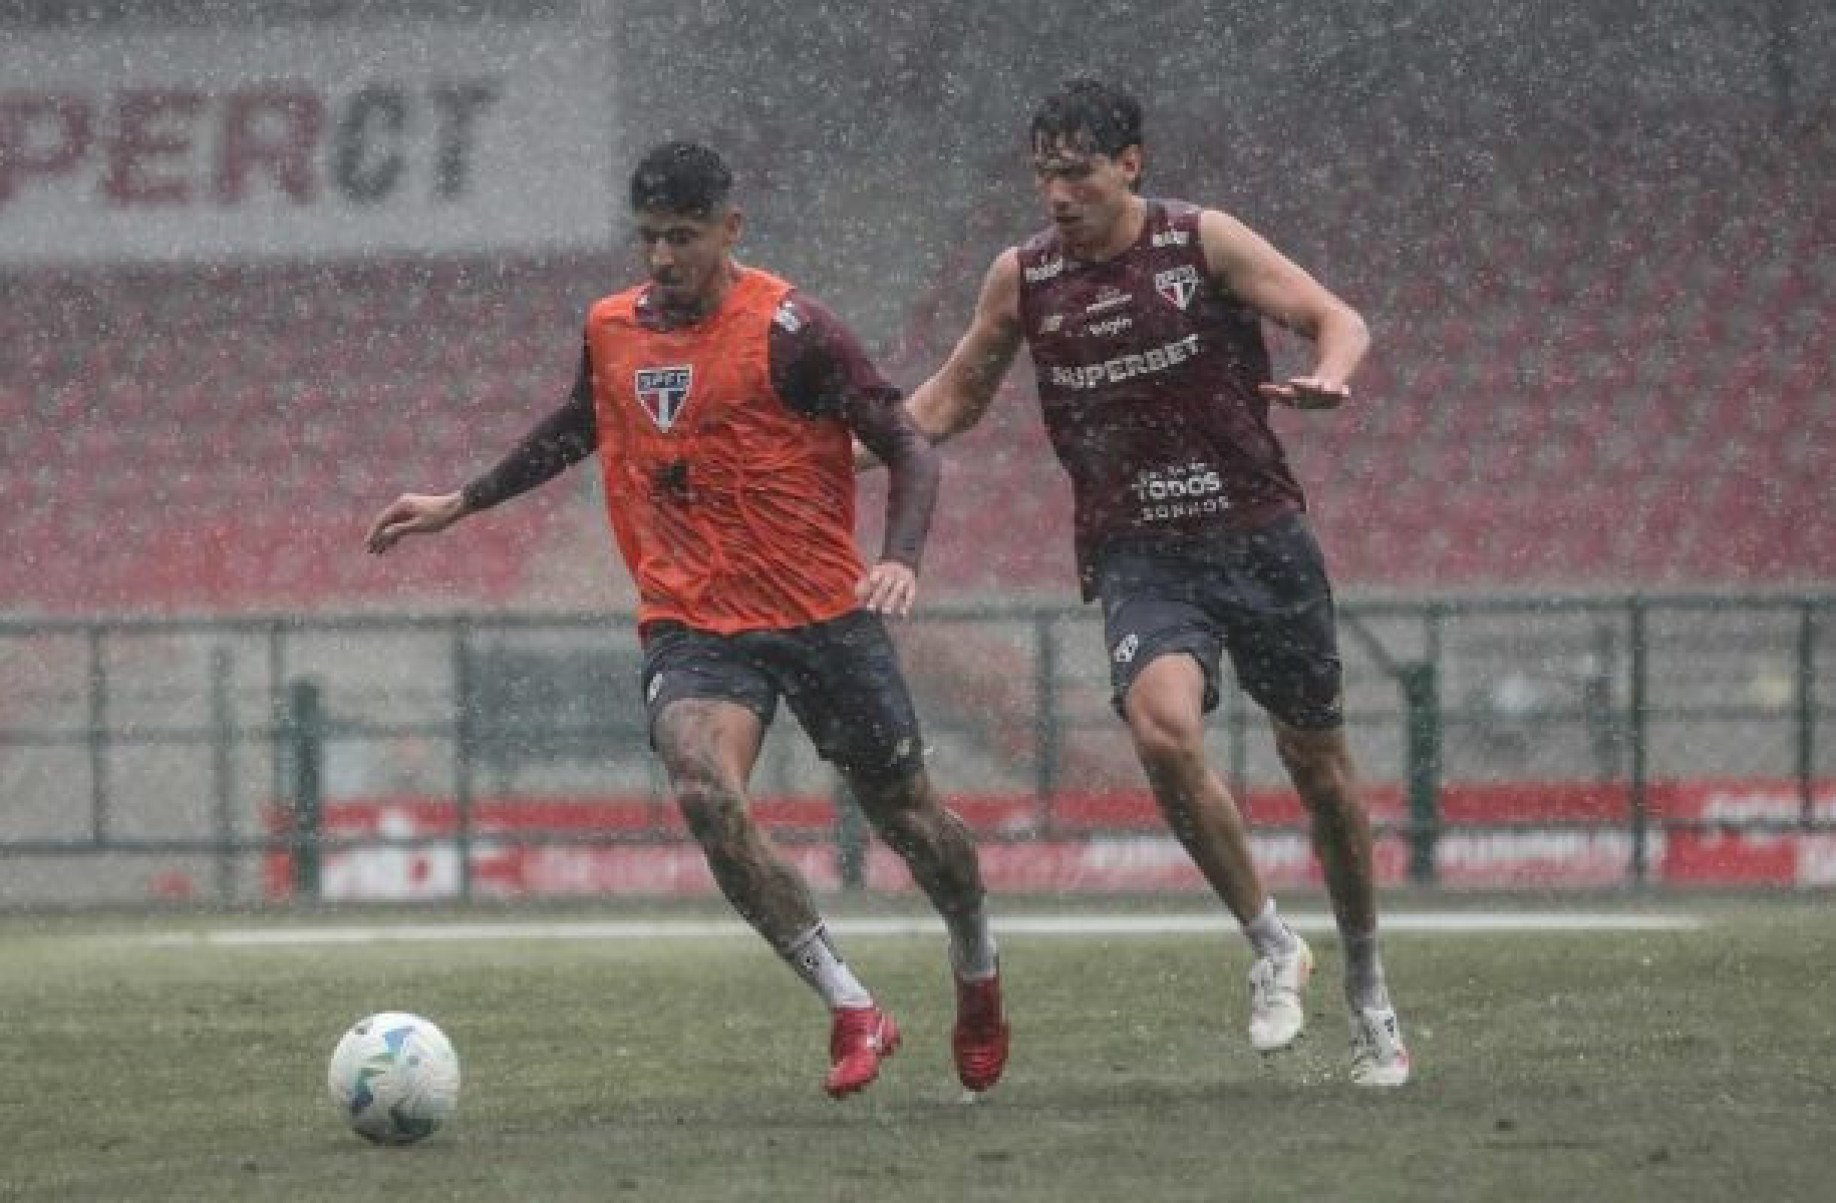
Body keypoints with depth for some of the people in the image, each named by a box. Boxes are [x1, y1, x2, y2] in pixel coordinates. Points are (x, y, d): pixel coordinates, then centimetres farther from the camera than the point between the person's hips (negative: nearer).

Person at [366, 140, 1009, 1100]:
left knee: (906, 815, 8)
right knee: (706, 796, -25)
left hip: (822, 615, -3)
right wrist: (459, 506, 29)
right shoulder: (612, 330, 5)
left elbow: (910, 451, -9)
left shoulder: (789, 331, -11)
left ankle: (978, 973, 41)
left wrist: (900, 558, -26)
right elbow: (575, 430, 27)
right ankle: (852, 1011, -16)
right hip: (690, 625, 3)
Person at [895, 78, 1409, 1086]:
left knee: (1318, 761, 9)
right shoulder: (1022, 278, 3)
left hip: (1259, 538, 0)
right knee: (1163, 727, -28)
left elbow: (1336, 319, -4)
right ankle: (1270, 946, -9)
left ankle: (1366, 987, 31)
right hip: (1138, 557, 0)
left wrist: (1327, 377, -27)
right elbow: (954, 398, 18)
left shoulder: (1203, 242, -4)